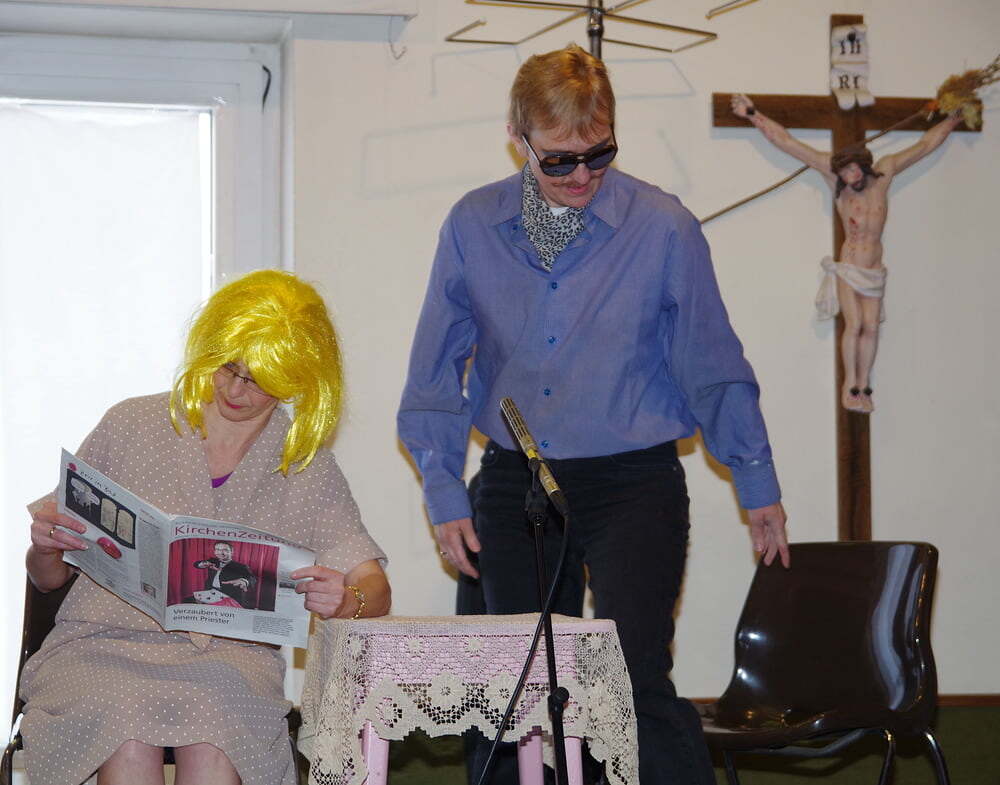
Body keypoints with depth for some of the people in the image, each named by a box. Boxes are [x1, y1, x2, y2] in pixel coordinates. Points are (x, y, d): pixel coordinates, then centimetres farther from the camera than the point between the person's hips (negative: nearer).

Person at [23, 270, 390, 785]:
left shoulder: (306, 467, 11)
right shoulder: (131, 425, 9)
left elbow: (376, 590, 3)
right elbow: (48, 579, 13)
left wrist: (347, 602, -21)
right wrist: (46, 550, -11)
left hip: (231, 655, 0)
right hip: (104, 644, 0)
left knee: (211, 743, -36)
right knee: (129, 739, -36)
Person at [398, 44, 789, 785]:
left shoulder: (664, 228, -7)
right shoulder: (473, 228, 0)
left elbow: (713, 367, 2)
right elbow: (435, 374, 7)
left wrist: (757, 482, 7)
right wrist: (444, 489, 2)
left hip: (633, 482, -3)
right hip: (515, 484, 3)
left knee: (638, 679, -15)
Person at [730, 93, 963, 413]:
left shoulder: (884, 171, 0)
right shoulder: (833, 174, -6)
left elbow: (924, 146, 13)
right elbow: (788, 143, -8)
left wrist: (953, 119, 20)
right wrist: (753, 115, -9)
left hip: (874, 271, 3)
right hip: (848, 268, -2)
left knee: (871, 327, -3)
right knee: (854, 325, -13)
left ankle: (863, 385, 2)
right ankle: (850, 384, -4)